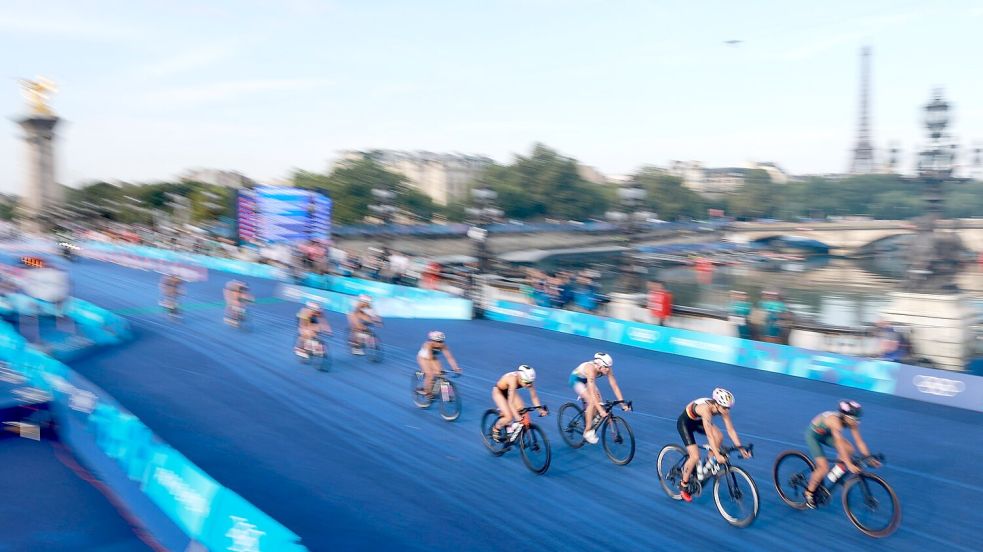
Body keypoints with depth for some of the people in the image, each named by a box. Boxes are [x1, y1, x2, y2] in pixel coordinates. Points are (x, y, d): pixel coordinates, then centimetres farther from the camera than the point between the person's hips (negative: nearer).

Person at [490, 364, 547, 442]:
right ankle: (495, 429, 8)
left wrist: (540, 409, -27)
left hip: (508, 390, 6)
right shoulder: (513, 380, -41)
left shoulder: (528, 381, -25)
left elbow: (534, 396, -14)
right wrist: (517, 417, -49)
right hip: (498, 391, -6)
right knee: (509, 417, -19)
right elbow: (511, 402, -42)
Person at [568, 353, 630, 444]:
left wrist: (623, 403, -24)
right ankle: (587, 431, -10)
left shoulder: (607, 369, -23)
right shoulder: (591, 370, -40)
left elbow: (614, 386, -19)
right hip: (576, 379, -6)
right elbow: (592, 393, -44)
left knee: (598, 402, -9)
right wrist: (601, 410, -48)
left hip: (586, 380, 6)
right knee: (592, 402, -22)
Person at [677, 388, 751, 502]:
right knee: (695, 457, -17)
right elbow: (709, 435, -43)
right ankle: (683, 485, 5)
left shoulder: (722, 408, -20)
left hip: (698, 421, 7)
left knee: (719, 437, -17)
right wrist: (717, 455, -48)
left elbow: (731, 430, -14)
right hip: (684, 423, -7)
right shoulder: (706, 409, -39)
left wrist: (740, 448, -22)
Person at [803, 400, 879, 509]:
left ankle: (838, 470, 8)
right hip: (813, 435, -7)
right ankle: (809, 492, 5)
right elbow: (840, 444, -44)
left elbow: (859, 441, -14)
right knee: (824, 468, -16)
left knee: (849, 449, -16)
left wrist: (869, 459, -20)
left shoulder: (851, 422, -18)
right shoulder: (835, 421, -38)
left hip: (826, 434, 7)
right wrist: (849, 465, -48)